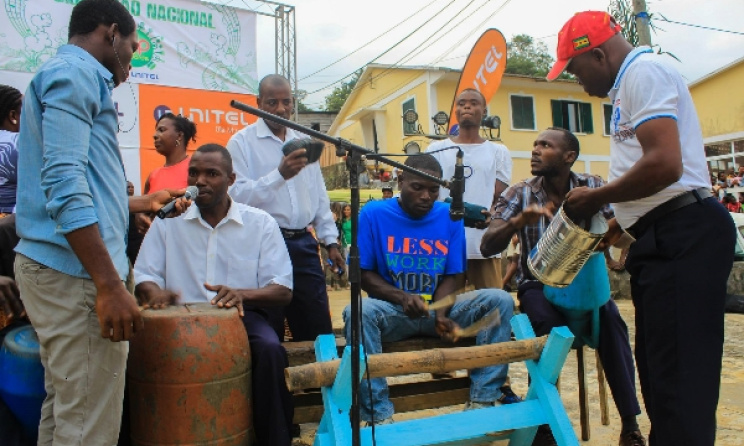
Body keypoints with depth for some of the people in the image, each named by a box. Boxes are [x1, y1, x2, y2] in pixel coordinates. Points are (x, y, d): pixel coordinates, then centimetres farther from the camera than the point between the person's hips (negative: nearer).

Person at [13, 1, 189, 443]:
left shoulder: (68, 74, 23)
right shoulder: (74, 73, -8)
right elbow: (64, 182, -21)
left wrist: (144, 202, 33)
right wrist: (110, 285, -25)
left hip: (50, 265, 11)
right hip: (75, 271, -11)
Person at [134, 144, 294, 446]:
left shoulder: (260, 223, 3)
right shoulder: (167, 220, 9)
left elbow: (282, 290, -2)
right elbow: (144, 277, 7)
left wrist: (242, 294, -24)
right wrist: (155, 293, -19)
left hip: (241, 316, -1)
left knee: (270, 351, -32)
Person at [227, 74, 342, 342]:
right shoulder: (242, 142, -2)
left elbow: (319, 196, 18)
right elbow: (237, 196, -14)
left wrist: (330, 241, 14)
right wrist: (279, 174, -25)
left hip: (303, 244, 5)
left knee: (319, 330, 11)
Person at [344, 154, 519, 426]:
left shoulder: (450, 217, 1)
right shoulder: (374, 214, -5)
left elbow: (450, 277, 2)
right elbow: (362, 273, -5)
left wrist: (441, 314, -18)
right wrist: (401, 297, -22)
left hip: (440, 308, 3)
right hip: (392, 311, -2)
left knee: (500, 300, -17)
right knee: (358, 313, -35)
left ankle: (483, 399, -14)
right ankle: (379, 416, -28)